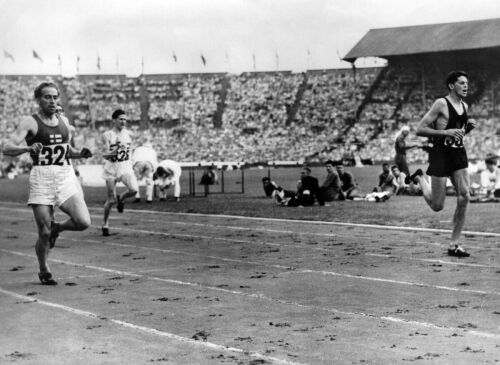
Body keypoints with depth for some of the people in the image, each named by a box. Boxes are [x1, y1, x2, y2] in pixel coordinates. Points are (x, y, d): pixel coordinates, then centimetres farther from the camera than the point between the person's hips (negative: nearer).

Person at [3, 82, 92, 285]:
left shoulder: (64, 121, 13)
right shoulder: (30, 123, -3)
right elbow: (7, 148, -13)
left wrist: (80, 154, 6)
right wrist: (28, 148, -31)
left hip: (66, 177, 4)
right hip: (41, 179, -4)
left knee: (83, 222, -14)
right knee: (44, 233, -3)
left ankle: (57, 228, 19)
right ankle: (44, 272, 23)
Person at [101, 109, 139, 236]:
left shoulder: (128, 133, 5)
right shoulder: (107, 135, -8)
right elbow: (105, 155, -15)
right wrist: (115, 151, -33)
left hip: (126, 167, 3)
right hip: (111, 168, -3)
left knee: (134, 190, -24)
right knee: (111, 200, -1)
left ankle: (120, 198, 10)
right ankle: (105, 224, 20)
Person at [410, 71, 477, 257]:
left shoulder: (464, 106, 12)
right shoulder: (441, 104, -11)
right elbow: (420, 130, -14)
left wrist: (469, 127, 5)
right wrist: (446, 132, -23)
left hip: (459, 154, 6)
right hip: (441, 154, -6)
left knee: (464, 197, -7)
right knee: (437, 206, 0)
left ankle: (454, 244, 1)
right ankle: (420, 178, 31)